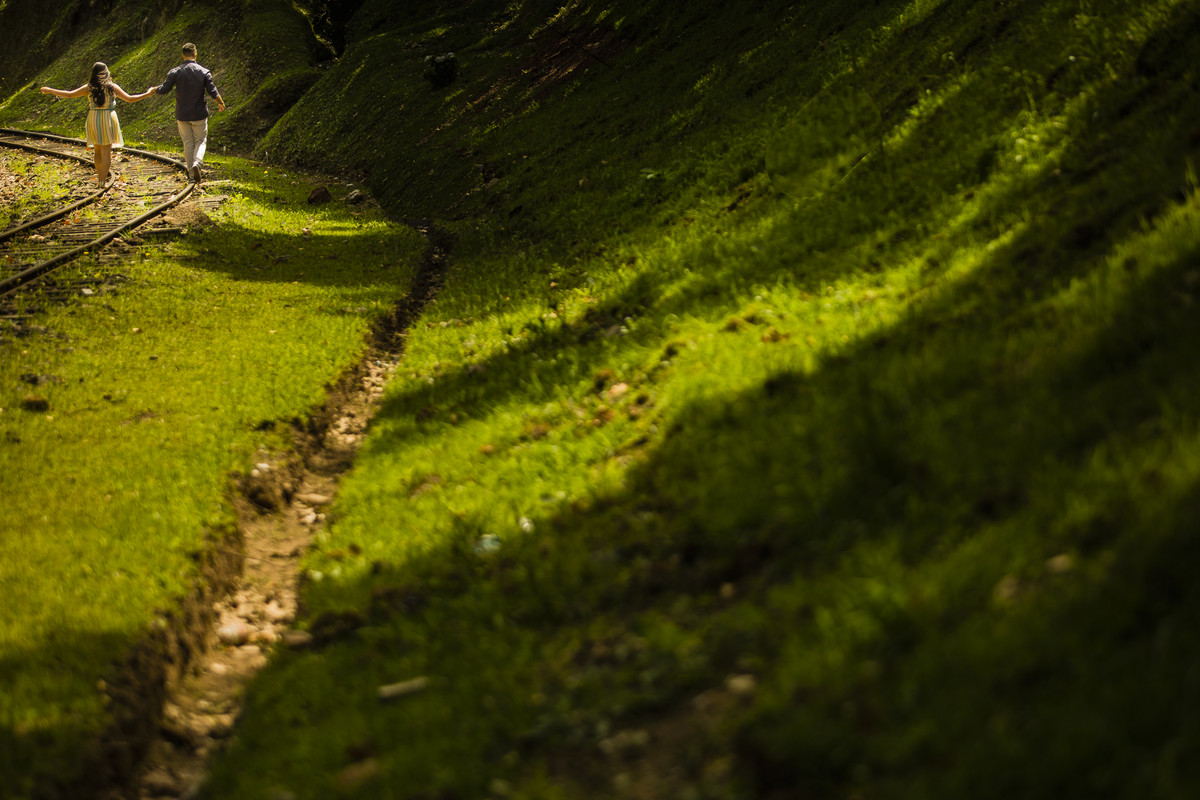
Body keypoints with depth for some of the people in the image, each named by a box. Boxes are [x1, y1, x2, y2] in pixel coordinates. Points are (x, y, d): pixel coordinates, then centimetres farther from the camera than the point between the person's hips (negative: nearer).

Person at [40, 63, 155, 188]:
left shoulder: (89, 88, -2)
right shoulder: (112, 87, -5)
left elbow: (69, 94, -1)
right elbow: (129, 99, -6)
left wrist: (50, 91, 10)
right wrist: (147, 94, 3)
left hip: (94, 119, 2)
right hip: (108, 119, -2)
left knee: (97, 150, 15)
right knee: (106, 150, 0)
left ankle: (100, 177, 22)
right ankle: (103, 180, -7)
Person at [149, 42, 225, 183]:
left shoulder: (175, 72, -7)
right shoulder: (204, 72, -8)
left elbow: (164, 89, -1)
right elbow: (213, 92, -6)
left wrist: (153, 90, 21)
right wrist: (221, 103, 14)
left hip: (182, 115, 1)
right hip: (199, 114, -1)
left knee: (187, 143, 11)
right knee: (200, 141, 10)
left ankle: (191, 173, 11)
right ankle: (197, 162, -18)